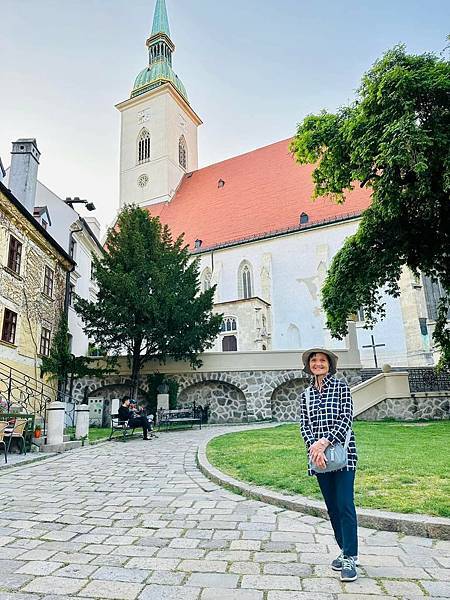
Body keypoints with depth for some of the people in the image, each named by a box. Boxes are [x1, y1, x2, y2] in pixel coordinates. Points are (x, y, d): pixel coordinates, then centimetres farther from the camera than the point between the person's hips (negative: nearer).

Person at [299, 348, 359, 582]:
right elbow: (304, 425, 4)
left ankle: (350, 559, 5)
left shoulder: (341, 387, -1)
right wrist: (314, 447, -14)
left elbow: (347, 418, -10)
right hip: (319, 456, 4)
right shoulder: (306, 394, 10)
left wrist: (325, 442, -19)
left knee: (345, 506, -5)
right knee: (332, 507, 12)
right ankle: (345, 551, 27)